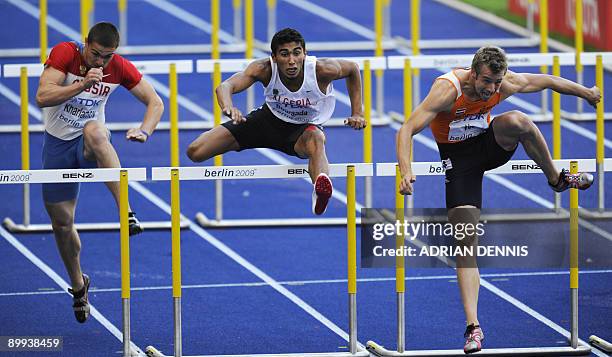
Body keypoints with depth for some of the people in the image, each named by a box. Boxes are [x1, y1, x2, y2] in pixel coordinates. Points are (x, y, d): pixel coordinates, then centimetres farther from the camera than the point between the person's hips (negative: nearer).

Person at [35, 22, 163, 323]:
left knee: (94, 130, -40)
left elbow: (155, 102, -2)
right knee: (61, 222, 3)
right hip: (58, 143, 1)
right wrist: (82, 84, -39)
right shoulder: (64, 54, -17)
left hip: (89, 141, -1)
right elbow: (42, 97, -27)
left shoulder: (120, 68, -8)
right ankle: (78, 284, 29)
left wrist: (143, 131, -22)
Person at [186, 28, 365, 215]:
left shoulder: (322, 70, -28)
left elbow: (352, 69, -5)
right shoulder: (264, 69, -28)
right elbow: (225, 86, -42)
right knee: (195, 152, -8)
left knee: (316, 140, -45)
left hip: (305, 127, -2)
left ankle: (320, 192, -70)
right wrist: (228, 107, -65)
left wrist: (357, 113, -6)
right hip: (269, 120, 2)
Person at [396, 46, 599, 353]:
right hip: (458, 156, -3)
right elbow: (407, 130, -33)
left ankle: (557, 179, -6)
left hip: (489, 144, 3)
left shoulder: (507, 83, -17)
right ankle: (473, 326, -15)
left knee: (516, 120, -32)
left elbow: (549, 81, 2)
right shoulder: (448, 89, -29)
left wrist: (589, 94, 16)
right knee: (466, 242, -15)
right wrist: (406, 172, -48)